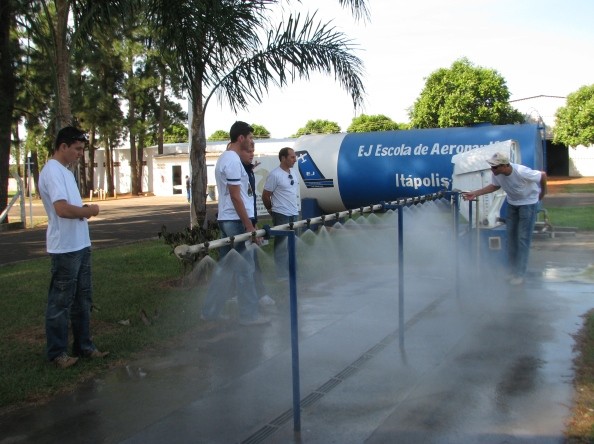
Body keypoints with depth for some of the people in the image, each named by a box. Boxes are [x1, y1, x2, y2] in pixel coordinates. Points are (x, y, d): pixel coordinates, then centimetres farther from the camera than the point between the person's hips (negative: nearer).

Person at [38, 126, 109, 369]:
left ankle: (83, 346, 26)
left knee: (83, 300, 16)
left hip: (81, 245, 10)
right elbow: (62, 209, -27)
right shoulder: (52, 171, -16)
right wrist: (89, 210, -11)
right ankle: (57, 352, 13)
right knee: (61, 303, 2)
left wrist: (83, 210, 1)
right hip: (65, 249, -10)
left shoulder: (65, 171, 15)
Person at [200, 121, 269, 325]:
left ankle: (210, 311, 20)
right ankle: (249, 314, 5)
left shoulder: (225, 158, 16)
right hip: (236, 221, -10)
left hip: (226, 220, 10)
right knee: (245, 268, -3)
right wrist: (249, 226, -20)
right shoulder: (233, 160, -16)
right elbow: (235, 197, -20)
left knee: (225, 267, 15)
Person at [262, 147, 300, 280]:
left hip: (294, 214, 7)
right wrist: (271, 210, 3)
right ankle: (282, 274, 4)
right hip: (281, 215, -7)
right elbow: (265, 196, -8)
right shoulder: (275, 175, -14)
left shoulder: (293, 173, 9)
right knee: (282, 245, -2)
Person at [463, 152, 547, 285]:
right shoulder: (497, 174, -19)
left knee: (523, 239, -6)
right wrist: (475, 193, -9)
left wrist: (542, 193, -3)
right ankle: (512, 270, 22)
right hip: (512, 203, 6)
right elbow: (494, 186, 1)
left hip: (528, 203, -6)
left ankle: (520, 274, 1)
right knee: (511, 236, 10)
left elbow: (543, 175, -20)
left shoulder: (521, 172, -35)